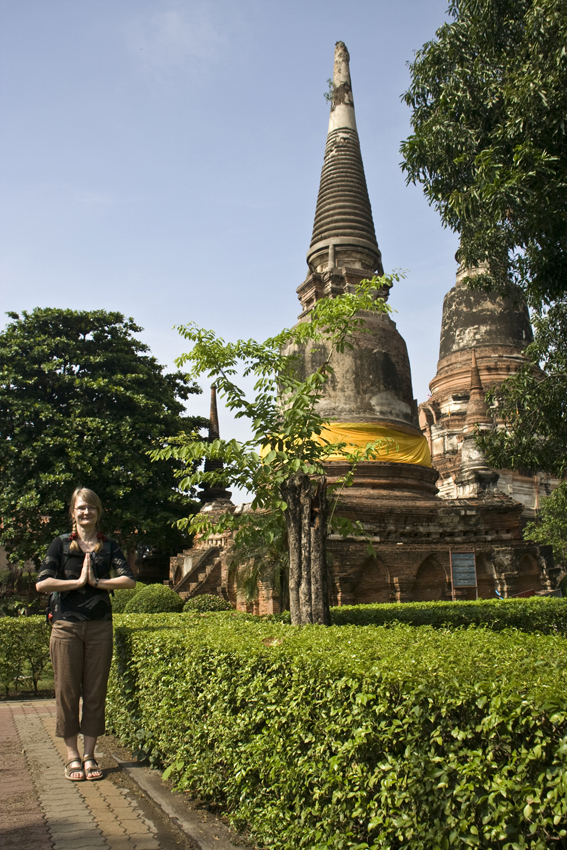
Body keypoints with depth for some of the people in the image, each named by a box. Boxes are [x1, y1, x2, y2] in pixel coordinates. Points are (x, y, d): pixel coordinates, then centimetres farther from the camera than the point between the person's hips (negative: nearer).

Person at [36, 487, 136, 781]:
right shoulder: (61, 544, 4)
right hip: (67, 625, -1)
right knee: (67, 690, 3)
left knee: (95, 691, 5)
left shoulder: (109, 546, 8)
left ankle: (89, 755, 17)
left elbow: (129, 580, -5)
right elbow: (42, 583, -7)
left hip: (99, 626, 1)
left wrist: (97, 581, -12)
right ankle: (72, 756, 17)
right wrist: (78, 581, -11)